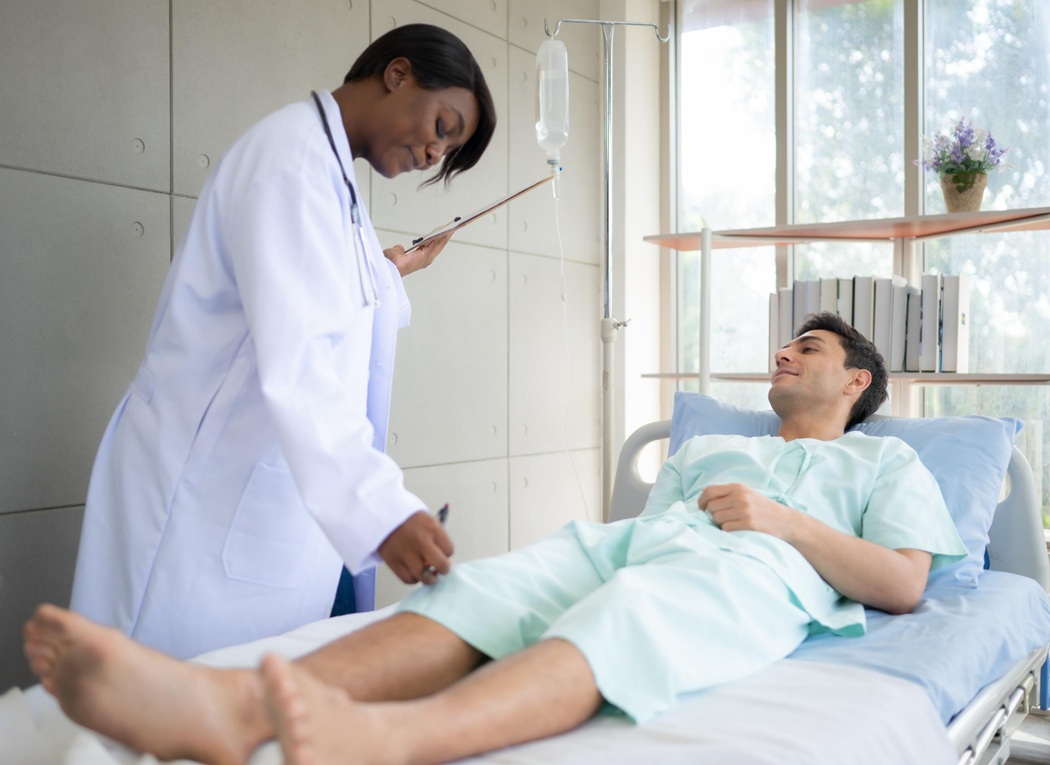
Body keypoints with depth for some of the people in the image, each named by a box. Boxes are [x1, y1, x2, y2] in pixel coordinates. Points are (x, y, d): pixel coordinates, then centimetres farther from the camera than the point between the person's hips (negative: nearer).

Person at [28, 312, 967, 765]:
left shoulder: (887, 461, 27)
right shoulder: (707, 444, 41)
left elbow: (904, 584, 9)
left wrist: (785, 519, -3)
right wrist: (602, 536, 4)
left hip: (756, 573, -4)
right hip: (637, 542, 5)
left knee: (624, 611, -40)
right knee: (485, 586, -27)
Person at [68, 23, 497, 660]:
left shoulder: (330, 168, 17)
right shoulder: (292, 156, -14)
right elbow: (296, 359, -28)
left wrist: (388, 274, 20)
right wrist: (381, 509, -36)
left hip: (279, 500, 10)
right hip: (211, 505, -9)